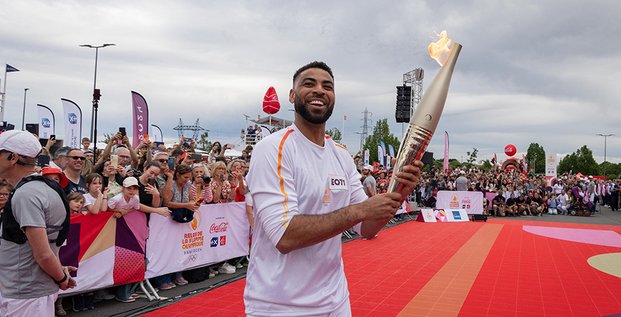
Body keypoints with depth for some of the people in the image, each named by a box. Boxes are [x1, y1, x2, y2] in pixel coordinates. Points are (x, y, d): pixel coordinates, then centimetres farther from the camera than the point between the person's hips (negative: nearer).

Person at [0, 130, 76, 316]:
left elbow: (43, 254, -24)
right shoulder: (42, 187, 8)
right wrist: (61, 276, 10)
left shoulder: (25, 194, -21)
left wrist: (61, 277, -9)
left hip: (24, 295, -8)